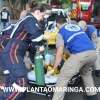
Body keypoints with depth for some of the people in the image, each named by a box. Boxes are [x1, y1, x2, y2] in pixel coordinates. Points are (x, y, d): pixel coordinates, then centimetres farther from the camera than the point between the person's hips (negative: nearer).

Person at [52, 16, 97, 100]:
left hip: (79, 54, -7)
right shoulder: (76, 26, 30)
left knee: (63, 78, 5)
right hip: (93, 52, 7)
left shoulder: (61, 32, 13)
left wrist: (54, 68, 15)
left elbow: (60, 53, 4)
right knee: (85, 72, 34)